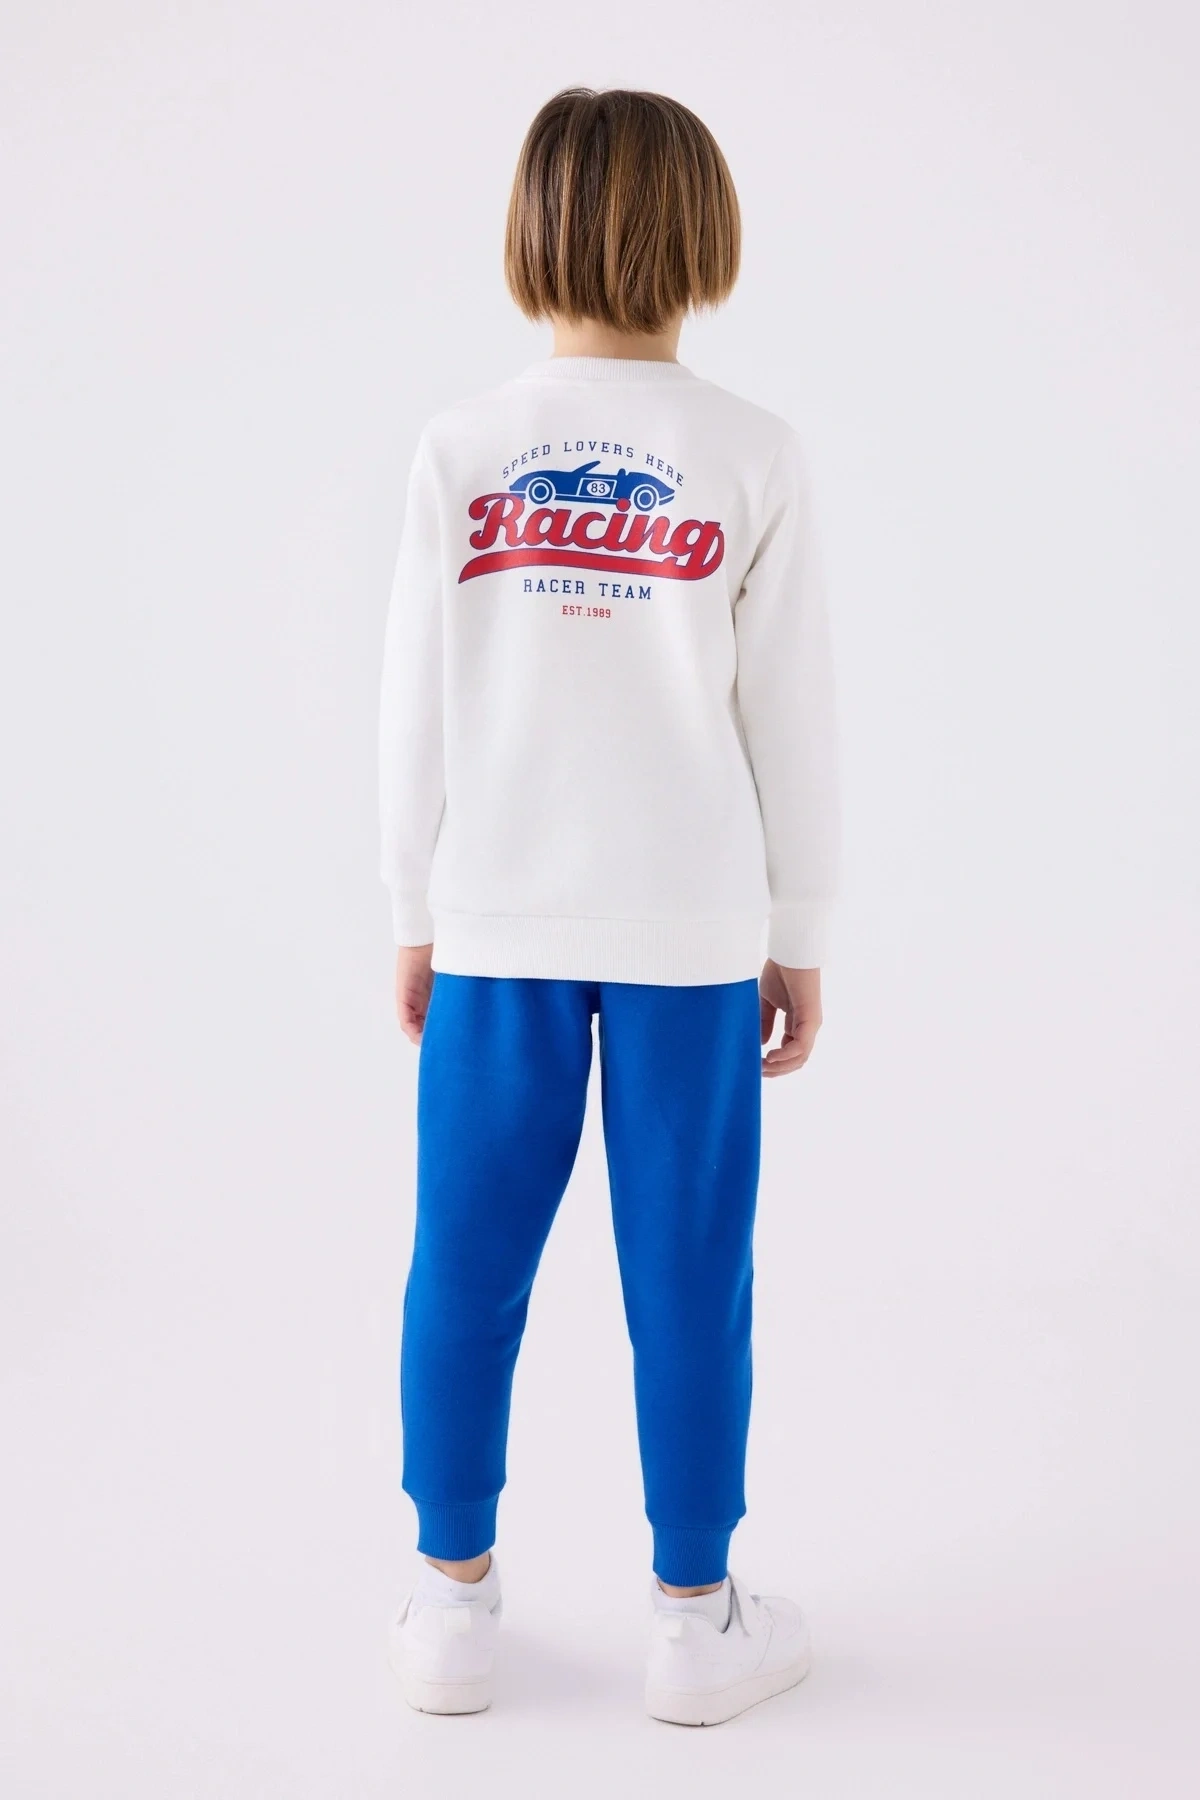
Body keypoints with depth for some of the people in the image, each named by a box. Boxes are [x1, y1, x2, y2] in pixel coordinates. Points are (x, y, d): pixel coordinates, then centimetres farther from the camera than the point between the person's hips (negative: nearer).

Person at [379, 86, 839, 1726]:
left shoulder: (461, 450, -2)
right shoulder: (752, 459, -5)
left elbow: (417, 704, 1)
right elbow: (791, 714, -1)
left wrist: (417, 911, 12)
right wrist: (800, 934, 8)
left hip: (499, 922, 1)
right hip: (690, 930, -1)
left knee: (468, 1265, 11)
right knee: (688, 1272, 8)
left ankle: (453, 1598, 23)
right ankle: (697, 1618, 21)